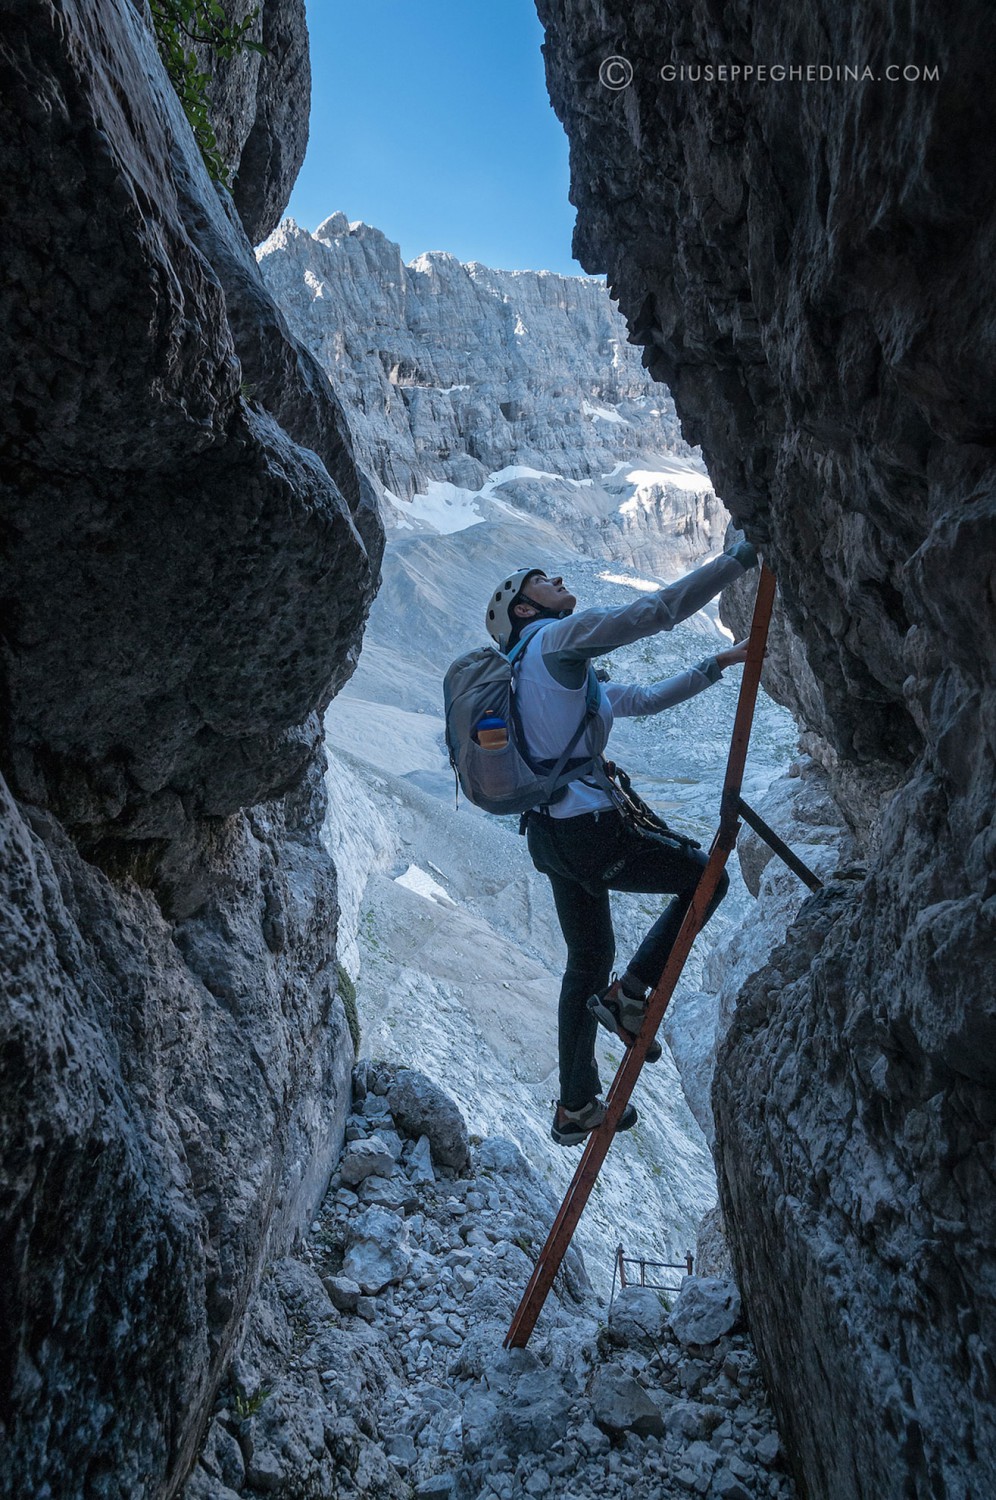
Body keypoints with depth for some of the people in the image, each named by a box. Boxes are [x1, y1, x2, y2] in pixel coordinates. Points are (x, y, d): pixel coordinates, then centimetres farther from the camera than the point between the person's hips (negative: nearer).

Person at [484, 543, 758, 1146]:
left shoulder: (566, 674, 20)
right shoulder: (556, 640, -9)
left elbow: (646, 698, 25)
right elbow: (656, 610, -16)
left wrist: (718, 665, 25)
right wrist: (742, 556, -12)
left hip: (552, 835, 10)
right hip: (593, 835, -10)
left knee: (589, 962, 21)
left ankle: (576, 1108, 33)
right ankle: (631, 995, 9)